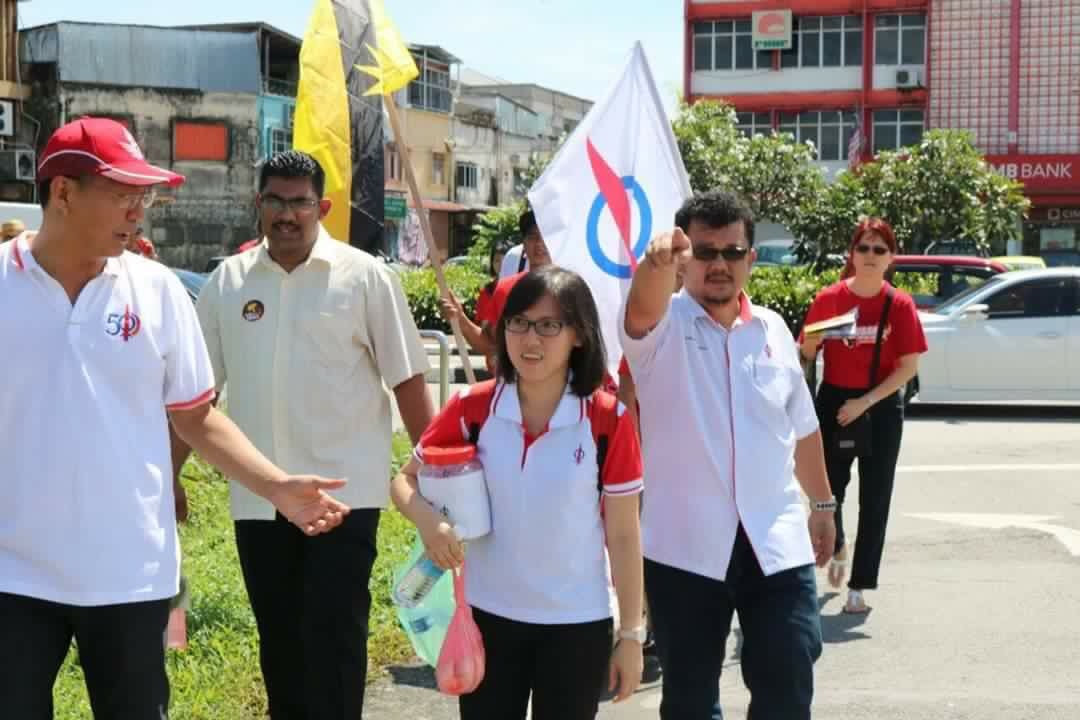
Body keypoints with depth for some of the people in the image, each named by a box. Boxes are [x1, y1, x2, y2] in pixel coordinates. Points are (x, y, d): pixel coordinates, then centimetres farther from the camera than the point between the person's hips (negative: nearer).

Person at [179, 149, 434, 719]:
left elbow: (407, 378, -2)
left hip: (344, 490, -4)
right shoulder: (228, 281, 6)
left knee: (334, 635, -3)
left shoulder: (364, 276, -3)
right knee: (279, 639, 14)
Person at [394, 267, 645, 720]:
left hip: (577, 625, -2)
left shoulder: (608, 421, -12)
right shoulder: (472, 408, -7)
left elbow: (623, 536, -5)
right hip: (488, 615, 2)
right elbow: (405, 480, 4)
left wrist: (631, 634, -2)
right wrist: (427, 520, -18)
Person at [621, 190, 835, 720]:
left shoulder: (773, 329, 9)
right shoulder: (662, 325, -4)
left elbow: (802, 426, 20)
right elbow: (643, 305, -30)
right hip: (684, 545, -3)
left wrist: (822, 503, 24)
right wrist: (658, 262, -52)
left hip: (777, 543, 3)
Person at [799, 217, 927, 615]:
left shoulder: (899, 304, -6)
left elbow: (909, 367, -8)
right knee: (828, 489, 7)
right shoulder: (828, 299, -3)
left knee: (874, 499, 2)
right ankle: (838, 548, 40)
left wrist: (865, 402, -15)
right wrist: (813, 342, -17)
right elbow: (806, 355, 5)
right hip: (833, 403, 1)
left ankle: (859, 586, 12)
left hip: (881, 408, -1)